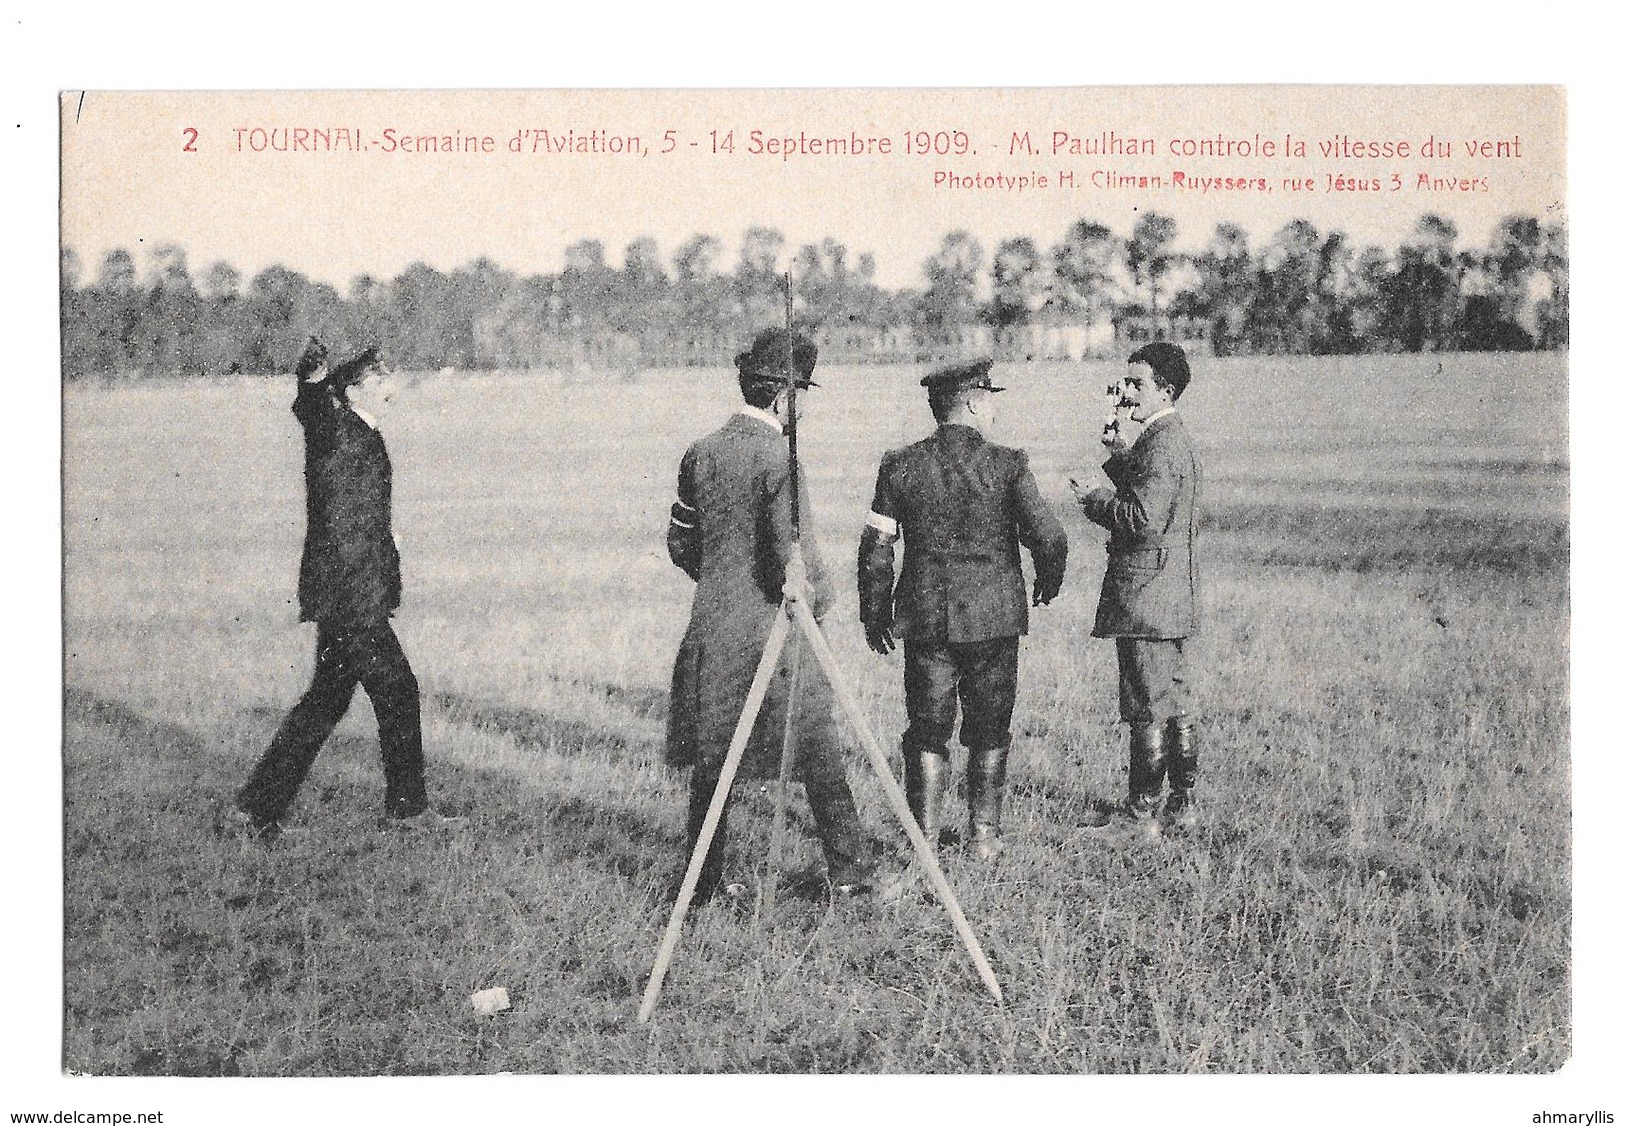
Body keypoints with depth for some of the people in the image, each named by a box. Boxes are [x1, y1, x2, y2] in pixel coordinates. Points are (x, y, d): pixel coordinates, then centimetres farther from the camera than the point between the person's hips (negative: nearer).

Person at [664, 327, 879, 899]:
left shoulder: (700, 453, 5)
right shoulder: (778, 458, -15)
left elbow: (679, 544, 13)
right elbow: (794, 557, -19)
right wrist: (820, 599, 0)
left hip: (711, 629, 6)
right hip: (772, 633, -6)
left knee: (710, 759, 12)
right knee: (818, 756, 7)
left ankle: (704, 881, 17)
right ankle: (849, 870, 15)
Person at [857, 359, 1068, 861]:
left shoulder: (900, 466, -3)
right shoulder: (1007, 465, -8)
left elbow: (875, 550, -1)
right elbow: (1048, 537, -11)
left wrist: (874, 615, 11)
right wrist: (1047, 582, 10)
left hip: (924, 618, 1)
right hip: (993, 617, -1)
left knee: (927, 732, 9)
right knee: (988, 733, 12)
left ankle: (924, 840, 11)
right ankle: (985, 838, 18)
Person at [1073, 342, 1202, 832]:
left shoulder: (1160, 446, -17)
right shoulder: (1173, 439, 16)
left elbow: (1143, 519, -25)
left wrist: (1095, 501, -10)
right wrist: (1120, 453, 7)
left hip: (1147, 598, -11)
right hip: (1174, 596, 11)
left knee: (1147, 708, -3)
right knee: (1176, 703, 13)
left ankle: (1142, 807, 4)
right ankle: (1181, 805, 20)